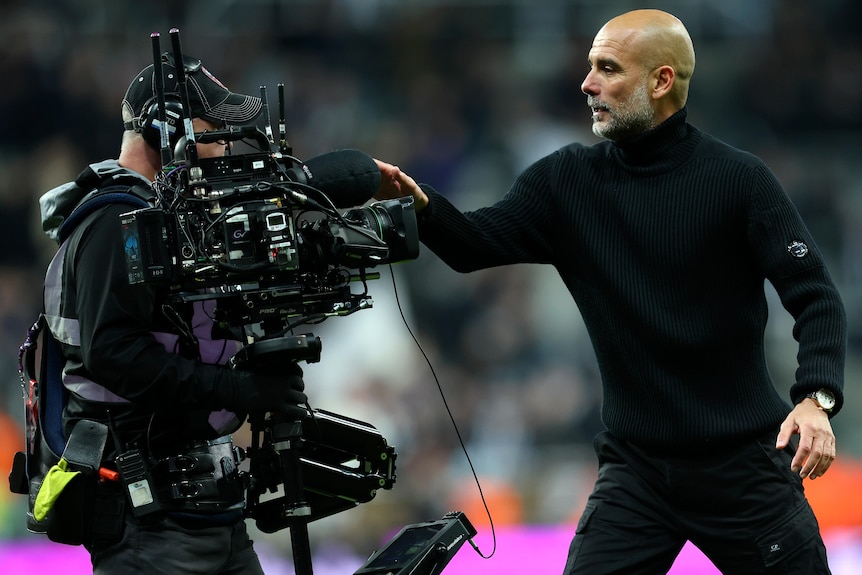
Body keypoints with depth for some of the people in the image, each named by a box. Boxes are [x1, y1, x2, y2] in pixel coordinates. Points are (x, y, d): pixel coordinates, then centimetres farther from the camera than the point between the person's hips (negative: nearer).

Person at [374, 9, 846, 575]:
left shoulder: (737, 178, -7)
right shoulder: (569, 179, 4)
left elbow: (816, 295, -9)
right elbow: (475, 245, -3)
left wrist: (817, 399, -25)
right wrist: (420, 204, -25)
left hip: (742, 463, -2)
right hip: (635, 469, 3)